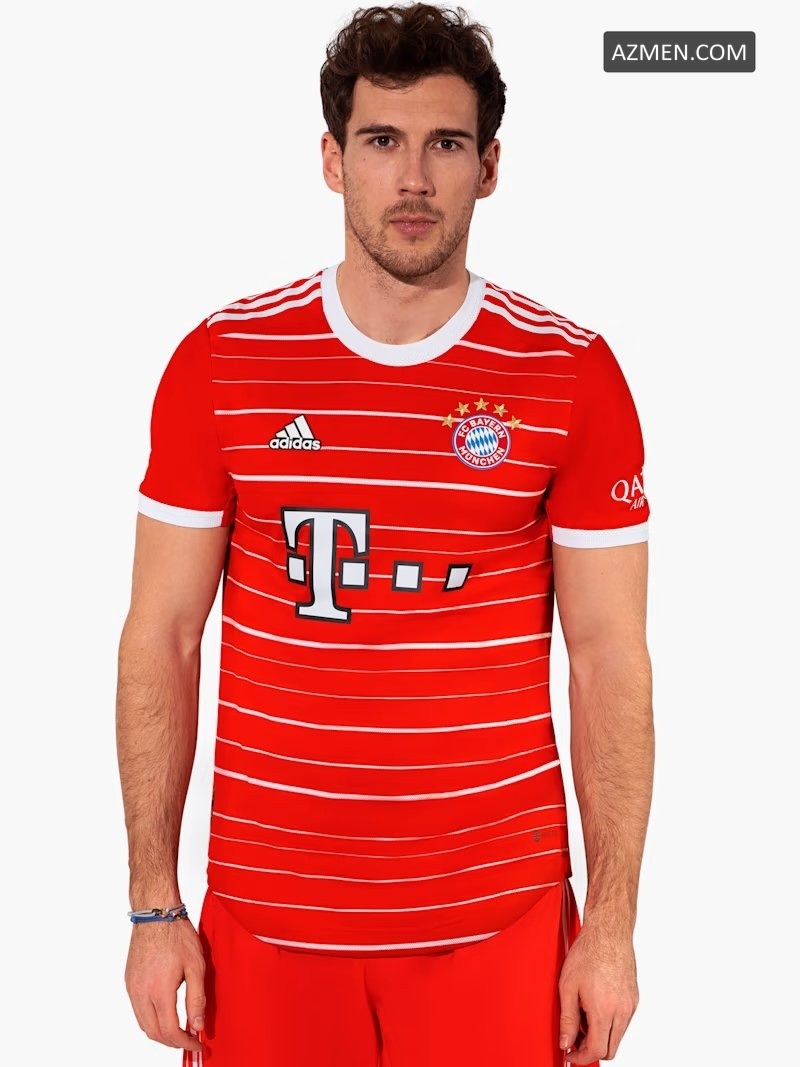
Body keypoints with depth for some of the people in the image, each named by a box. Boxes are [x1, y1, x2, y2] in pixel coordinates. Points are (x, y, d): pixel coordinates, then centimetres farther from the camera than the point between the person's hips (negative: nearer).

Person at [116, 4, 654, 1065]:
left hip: (496, 917, 0)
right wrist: (153, 907, 0)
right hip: (268, 915, 1)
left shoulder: (575, 377, -4)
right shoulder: (219, 363, -2)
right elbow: (161, 641, 1)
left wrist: (611, 926, -3)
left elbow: (610, 660, -2)